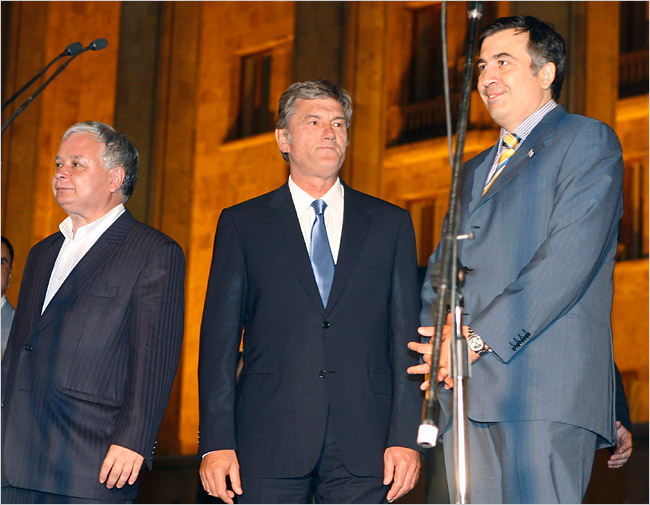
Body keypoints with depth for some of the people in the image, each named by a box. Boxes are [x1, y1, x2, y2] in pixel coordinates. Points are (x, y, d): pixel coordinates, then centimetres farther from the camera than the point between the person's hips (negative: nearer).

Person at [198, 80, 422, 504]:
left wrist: (406, 437, -2)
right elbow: (220, 340, 5)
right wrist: (217, 442, -4)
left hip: (363, 453, 1)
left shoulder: (390, 223, 12)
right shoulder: (242, 224, 9)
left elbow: (407, 337, 8)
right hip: (269, 450, -1)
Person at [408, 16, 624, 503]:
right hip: (466, 390, 7)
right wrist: (438, 339, 0)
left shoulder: (587, 141, 4)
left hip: (546, 391, -7)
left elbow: (568, 261, -10)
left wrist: (479, 338, -14)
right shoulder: (474, 171, 30)